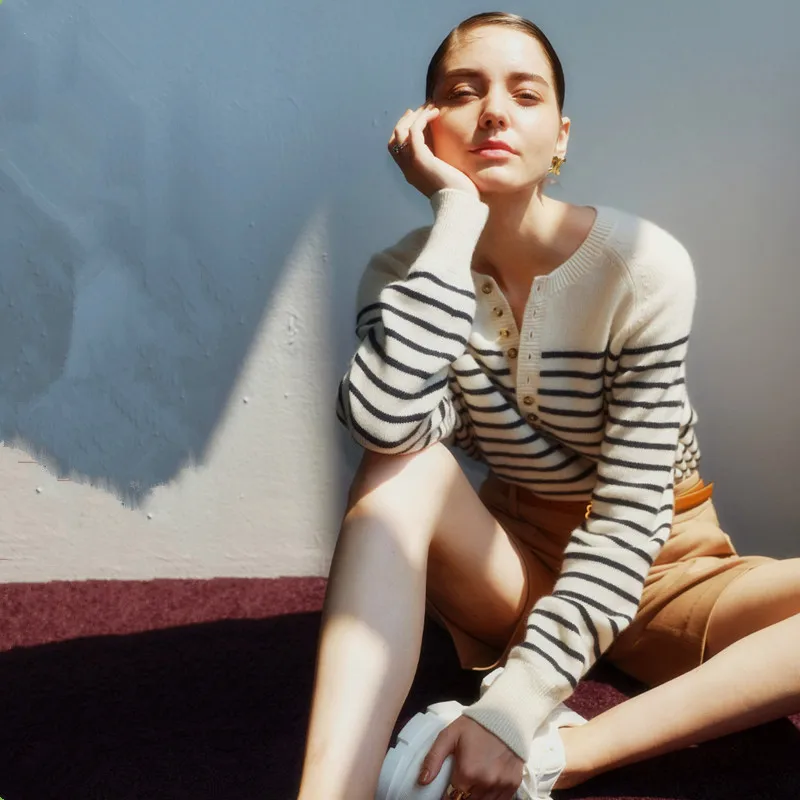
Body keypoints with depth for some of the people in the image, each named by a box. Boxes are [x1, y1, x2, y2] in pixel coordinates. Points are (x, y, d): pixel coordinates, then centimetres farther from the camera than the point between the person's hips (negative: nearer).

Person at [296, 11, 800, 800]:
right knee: (403, 469, -30)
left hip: (653, 570, 0)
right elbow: (387, 426, -33)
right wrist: (458, 216, -28)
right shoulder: (404, 275, -10)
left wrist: (514, 709, -31)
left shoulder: (644, 266, -18)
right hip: (511, 568, 1)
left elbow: (627, 519, -22)